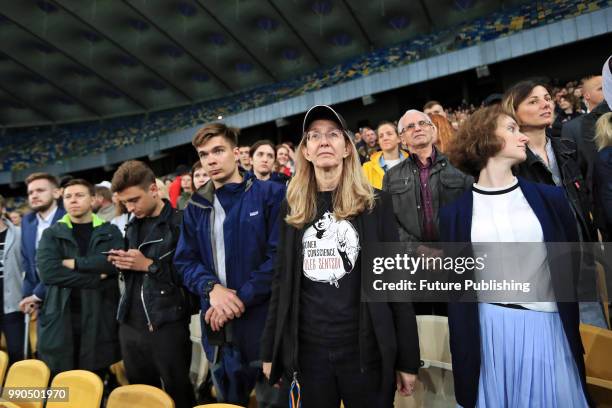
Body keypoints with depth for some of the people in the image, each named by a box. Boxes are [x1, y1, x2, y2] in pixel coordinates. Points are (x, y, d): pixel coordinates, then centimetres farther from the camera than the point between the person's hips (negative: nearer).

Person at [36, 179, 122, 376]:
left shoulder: (110, 232, 6)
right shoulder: (51, 234, 6)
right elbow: (47, 272, -11)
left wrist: (75, 263, -11)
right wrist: (96, 279, -13)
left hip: (100, 320, 0)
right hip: (60, 320, 0)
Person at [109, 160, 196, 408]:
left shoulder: (180, 222, -10)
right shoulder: (133, 226, 13)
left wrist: (149, 265, -15)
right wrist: (122, 263, 1)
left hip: (167, 326, -6)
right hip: (130, 324, 7)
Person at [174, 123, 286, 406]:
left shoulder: (270, 194, -5)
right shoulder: (196, 207, 10)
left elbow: (279, 255, -12)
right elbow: (185, 261, 7)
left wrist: (241, 298, -16)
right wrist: (211, 287, -13)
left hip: (265, 321, -4)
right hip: (218, 327, 5)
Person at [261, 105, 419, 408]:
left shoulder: (375, 204, -2)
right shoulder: (293, 208, 5)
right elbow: (281, 281, 8)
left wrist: (407, 359, -5)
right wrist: (270, 350, 7)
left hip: (366, 350, -2)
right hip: (308, 350, 2)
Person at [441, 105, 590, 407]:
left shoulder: (550, 198, 0)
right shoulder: (455, 213, -5)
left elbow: (571, 267, 4)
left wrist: (573, 332, 1)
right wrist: (462, 358, -1)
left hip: (548, 325, 2)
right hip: (490, 330, -1)